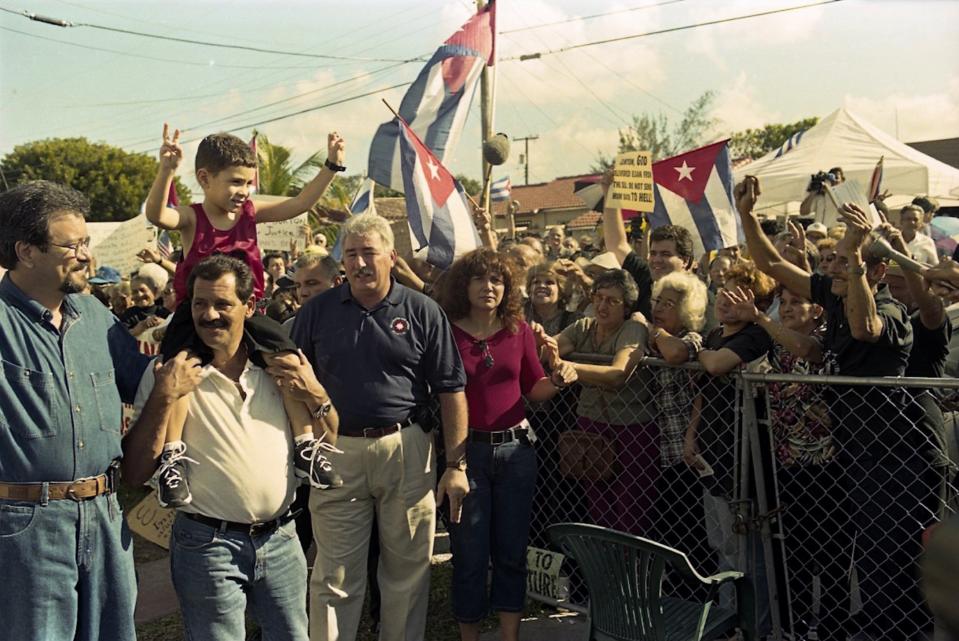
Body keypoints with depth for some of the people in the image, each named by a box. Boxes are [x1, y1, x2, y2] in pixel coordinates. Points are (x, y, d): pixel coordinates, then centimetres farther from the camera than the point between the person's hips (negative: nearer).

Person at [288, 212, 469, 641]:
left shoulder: (423, 312, 0)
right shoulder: (317, 311, 4)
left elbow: (451, 391, -1)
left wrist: (456, 464, -5)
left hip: (407, 450, 0)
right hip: (337, 450, 1)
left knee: (408, 572, 12)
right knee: (334, 578, 9)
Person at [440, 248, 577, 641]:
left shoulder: (519, 330, 4)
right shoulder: (447, 332, -7)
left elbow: (534, 389, 10)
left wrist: (557, 381, -9)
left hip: (516, 448, 3)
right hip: (467, 450, -3)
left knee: (512, 550, 11)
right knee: (470, 554, 6)